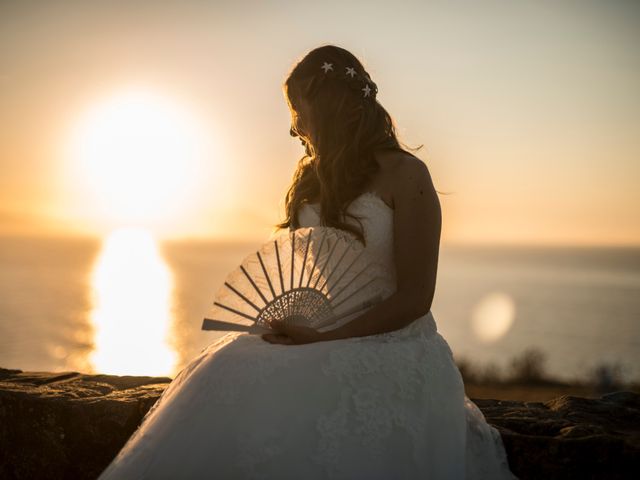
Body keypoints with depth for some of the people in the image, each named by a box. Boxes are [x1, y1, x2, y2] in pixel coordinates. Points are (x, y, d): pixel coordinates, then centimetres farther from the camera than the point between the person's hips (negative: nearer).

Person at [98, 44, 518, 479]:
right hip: (319, 343, 6)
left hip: (389, 352, -6)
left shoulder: (405, 174, -4)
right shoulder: (314, 177, 18)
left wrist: (322, 339, -16)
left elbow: (414, 297, -10)